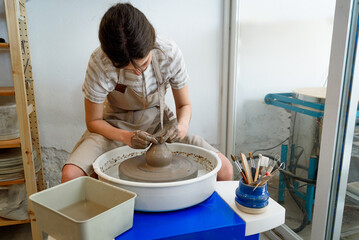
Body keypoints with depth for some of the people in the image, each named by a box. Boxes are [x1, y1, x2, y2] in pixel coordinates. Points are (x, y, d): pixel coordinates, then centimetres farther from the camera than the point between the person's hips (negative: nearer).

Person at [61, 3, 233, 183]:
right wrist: (126, 136, -30)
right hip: (117, 126, 0)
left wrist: (182, 125, -28)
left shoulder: (169, 53, -21)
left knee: (224, 169, -16)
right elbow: (93, 121, -12)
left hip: (158, 121, 1)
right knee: (70, 175, -29)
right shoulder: (100, 63, -24)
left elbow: (184, 104, -5)